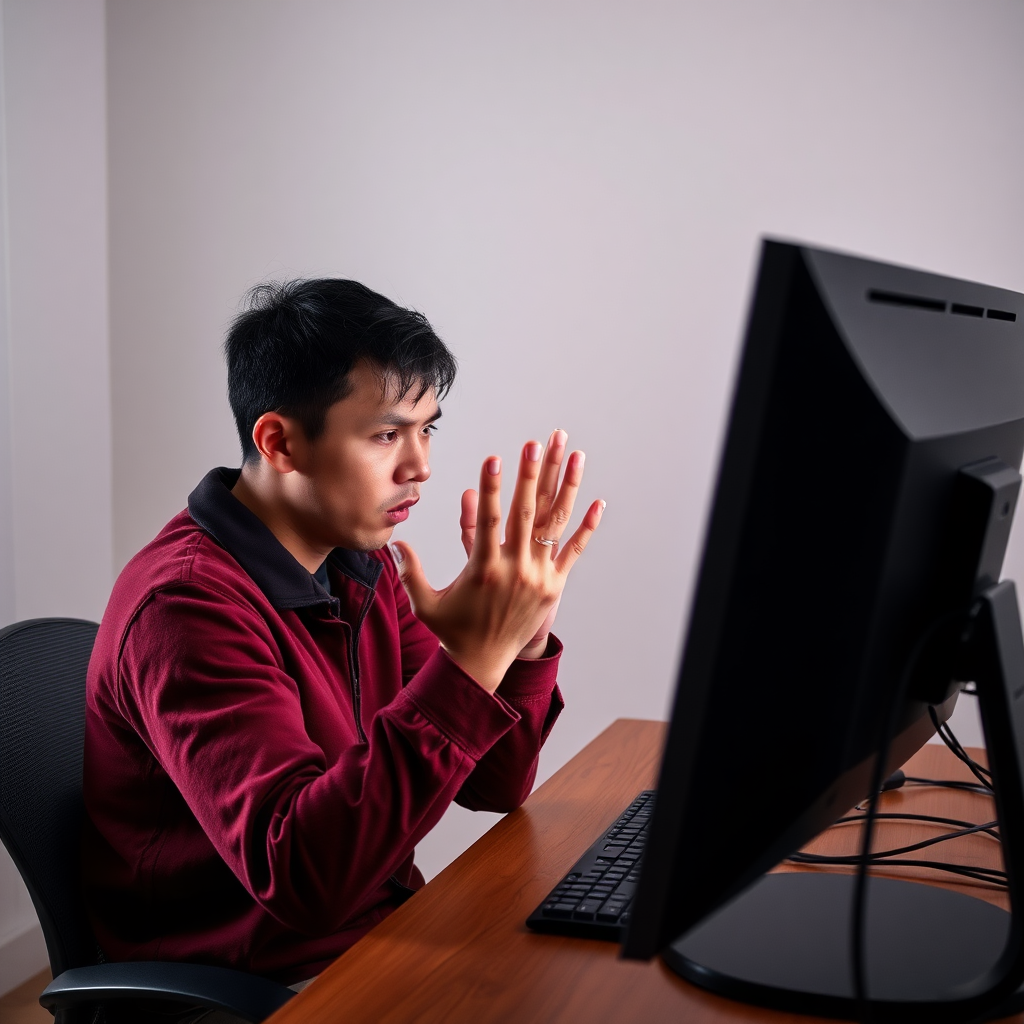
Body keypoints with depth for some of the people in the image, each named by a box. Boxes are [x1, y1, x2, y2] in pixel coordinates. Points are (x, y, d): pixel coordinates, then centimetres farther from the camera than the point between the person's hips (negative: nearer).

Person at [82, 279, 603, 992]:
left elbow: (495, 785, 4)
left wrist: (522, 632, -13)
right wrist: (473, 660, -35)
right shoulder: (187, 605, -21)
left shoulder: (363, 565, 4)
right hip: (264, 991, -7)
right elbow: (302, 878, -32)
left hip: (385, 934, 7)